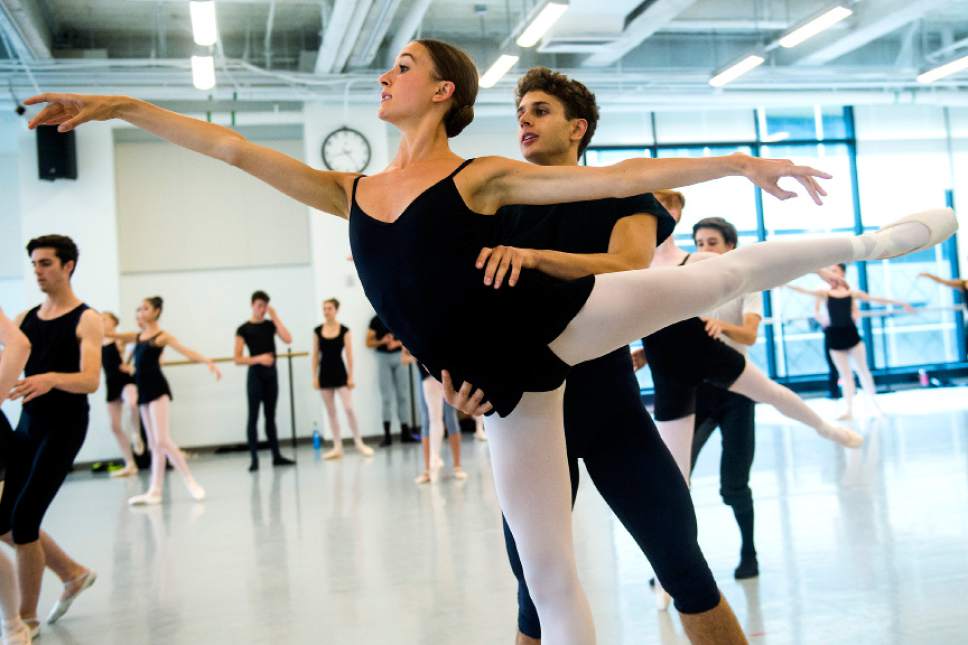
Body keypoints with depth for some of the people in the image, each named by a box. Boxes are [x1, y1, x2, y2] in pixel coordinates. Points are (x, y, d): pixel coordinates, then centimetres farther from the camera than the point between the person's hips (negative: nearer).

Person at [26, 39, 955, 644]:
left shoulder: (483, 176, -1)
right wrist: (119, 106, 10)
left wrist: (742, 163, -2)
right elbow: (236, 149, 11)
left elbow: (623, 177, -2)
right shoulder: (350, 193, 12)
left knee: (722, 274, 0)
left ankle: (867, 242, 31)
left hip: (560, 320, -3)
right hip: (509, 387, 3)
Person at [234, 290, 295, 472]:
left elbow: (288, 339, -10)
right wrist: (258, 359, -20)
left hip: (271, 373, 4)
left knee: (271, 416, 11)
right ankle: (254, 459, 0)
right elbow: (237, 359, -7)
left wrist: (275, 317, -8)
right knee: (253, 417, -3)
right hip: (255, 374, -4)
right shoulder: (243, 329, -5)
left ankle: (276, 456, 16)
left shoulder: (270, 325, 7)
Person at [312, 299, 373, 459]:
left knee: (349, 408, -9)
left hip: (340, 372, -3)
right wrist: (314, 376, 1)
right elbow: (315, 355, 6)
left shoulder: (344, 330, -3)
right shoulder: (317, 331, 3)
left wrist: (351, 376, -8)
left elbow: (349, 355, -4)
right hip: (325, 373, 3)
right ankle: (337, 447, 12)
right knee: (331, 411, 6)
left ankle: (359, 443, 3)